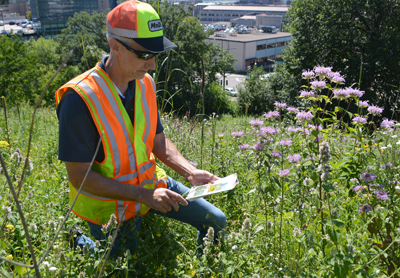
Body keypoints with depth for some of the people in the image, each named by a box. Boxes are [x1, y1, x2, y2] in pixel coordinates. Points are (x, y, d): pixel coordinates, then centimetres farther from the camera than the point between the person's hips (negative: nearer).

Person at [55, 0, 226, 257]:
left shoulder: (145, 83, -6)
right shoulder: (79, 98, -27)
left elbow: (158, 141, 4)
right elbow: (80, 175, -24)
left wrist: (191, 173, -12)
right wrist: (144, 195, -29)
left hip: (149, 183, 6)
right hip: (110, 204, -5)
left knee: (216, 222, 5)